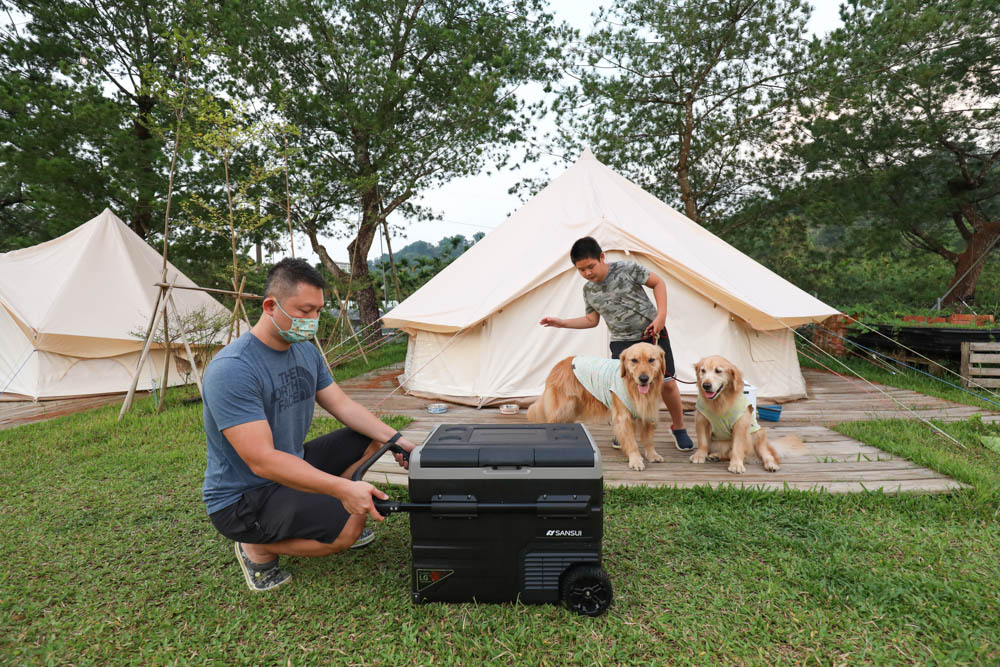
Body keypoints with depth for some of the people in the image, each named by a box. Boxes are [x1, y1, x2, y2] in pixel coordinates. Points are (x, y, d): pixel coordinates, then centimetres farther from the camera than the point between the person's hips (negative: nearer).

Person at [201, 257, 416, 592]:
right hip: (241, 498, -8)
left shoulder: (306, 350, -1)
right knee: (346, 530, -25)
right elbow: (262, 460, -33)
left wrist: (395, 439, -9)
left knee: (370, 438, 4)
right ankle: (258, 548, -1)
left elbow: (343, 405, 3)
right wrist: (343, 488, -39)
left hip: (293, 465, 8)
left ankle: (324, 511, 9)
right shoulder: (231, 370, -28)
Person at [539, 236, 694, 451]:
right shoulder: (588, 290, -1)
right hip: (622, 341, 3)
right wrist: (562, 323, 1)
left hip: (653, 334, -3)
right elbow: (592, 320, 11)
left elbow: (658, 283, -4)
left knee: (667, 383, 1)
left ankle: (679, 429, 25)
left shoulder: (627, 269, -15)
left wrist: (661, 315, -13)